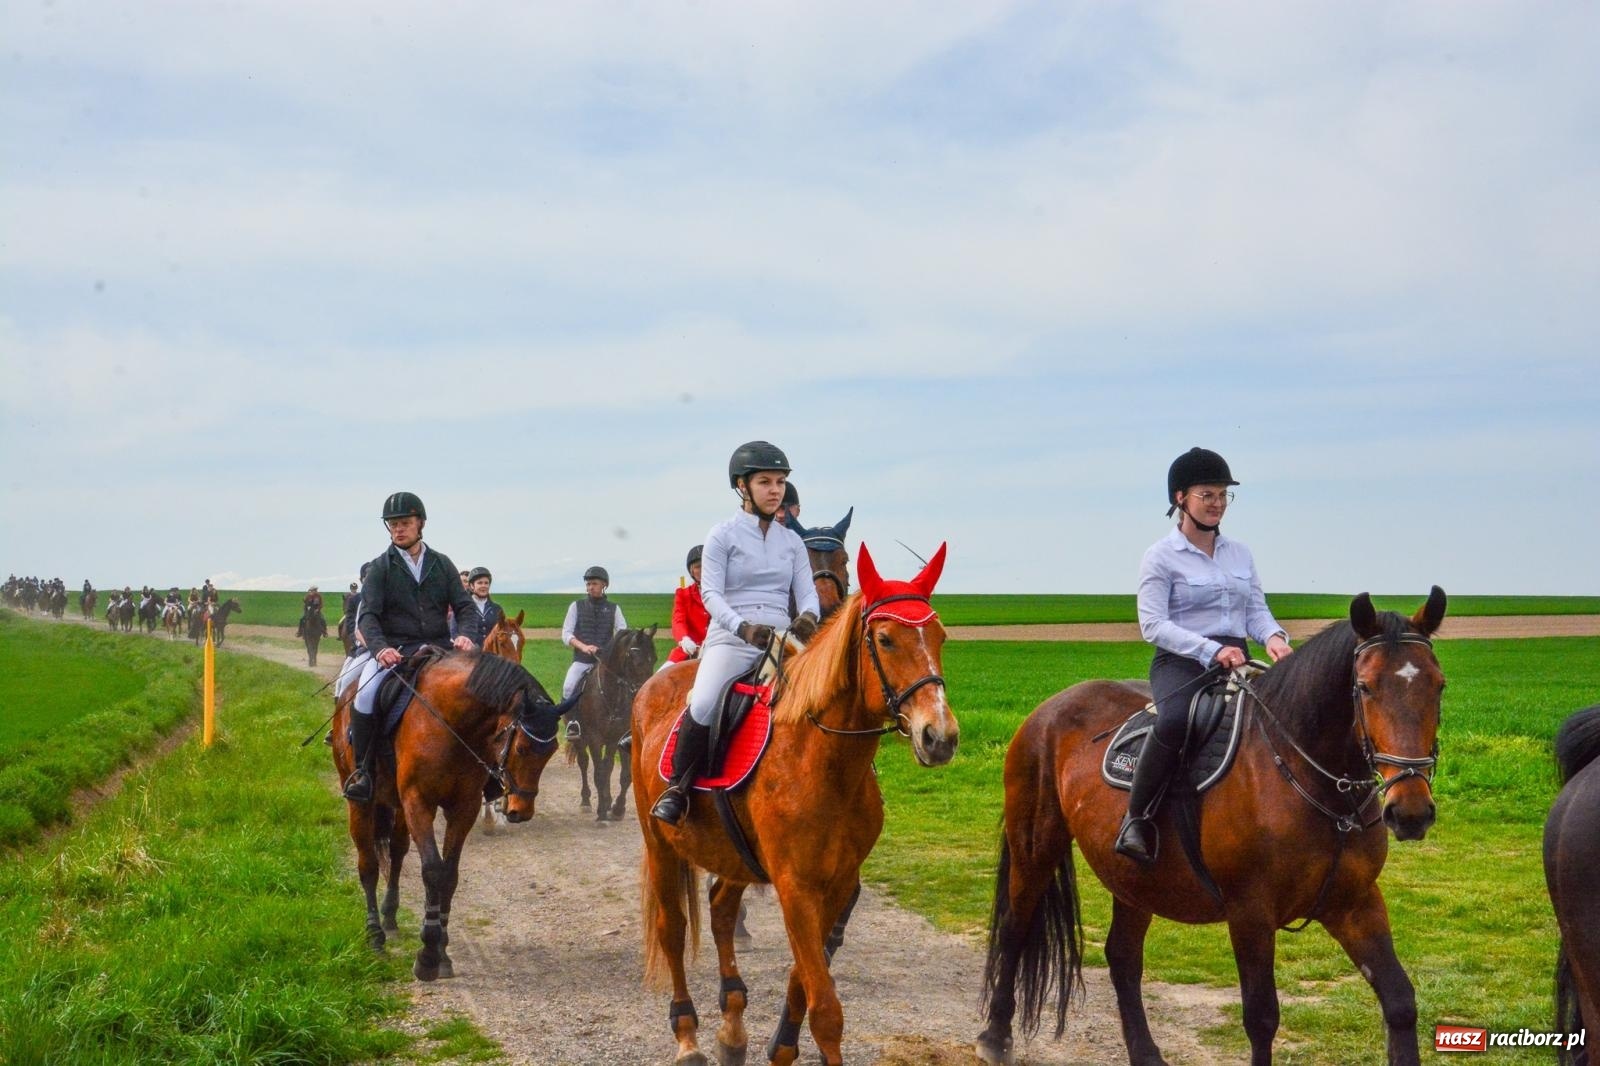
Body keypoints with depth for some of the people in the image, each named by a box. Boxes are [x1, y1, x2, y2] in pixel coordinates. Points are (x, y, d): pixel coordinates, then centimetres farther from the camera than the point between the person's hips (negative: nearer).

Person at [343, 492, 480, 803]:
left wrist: (467, 635, -16)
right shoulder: (381, 567, 4)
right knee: (366, 696, -30)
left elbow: (465, 607, 7)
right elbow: (368, 615, -5)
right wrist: (379, 648, -26)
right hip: (393, 650, -2)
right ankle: (361, 770, -14)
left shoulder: (442, 564, 12)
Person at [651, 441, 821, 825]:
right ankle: (676, 788, -14)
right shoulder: (723, 535, 4)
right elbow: (710, 593, -5)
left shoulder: (792, 541, 16)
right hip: (730, 639, -4)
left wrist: (808, 617, -18)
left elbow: (807, 592, 8)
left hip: (781, 640, 4)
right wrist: (742, 627, -24)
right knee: (703, 707, -31)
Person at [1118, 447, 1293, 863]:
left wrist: (1273, 636, -10)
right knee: (1174, 721, -38)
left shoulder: (1240, 555, 17)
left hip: (1236, 663, 6)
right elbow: (1153, 624, -9)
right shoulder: (1161, 557, -1)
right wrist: (1212, 651, -20)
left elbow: (1257, 610, 15)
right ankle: (1136, 819, -25)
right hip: (1180, 663, -6)